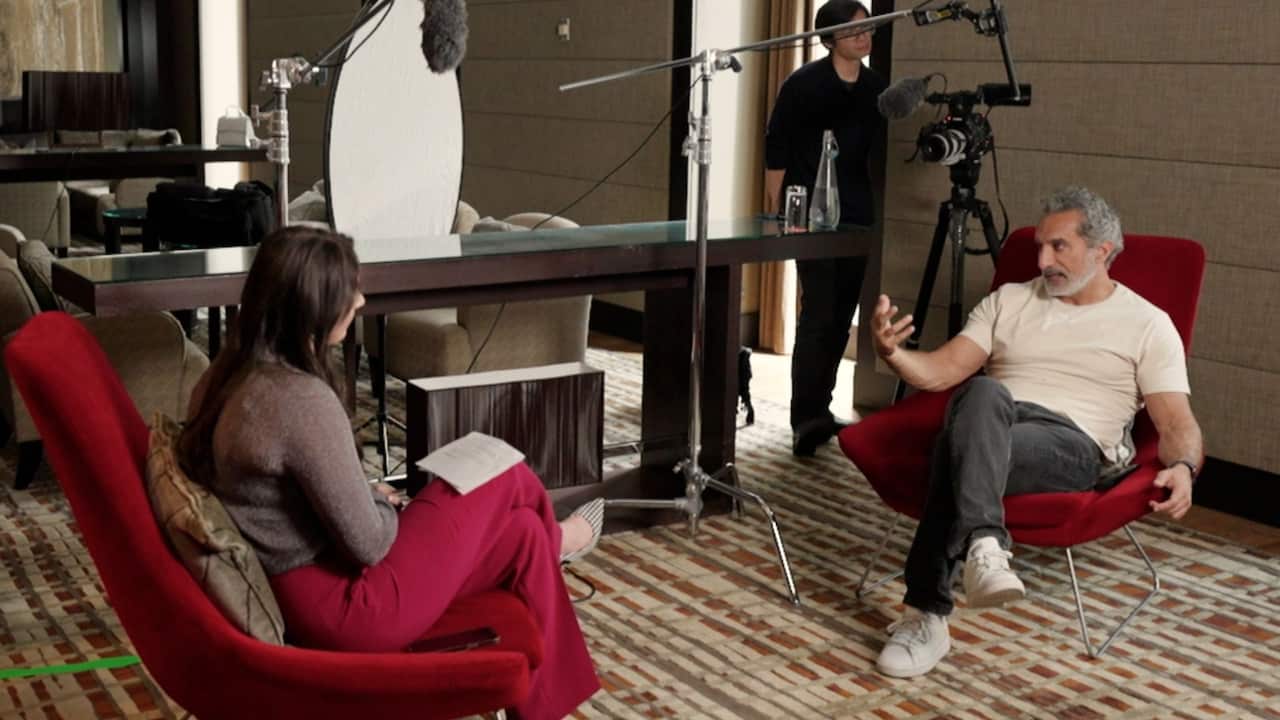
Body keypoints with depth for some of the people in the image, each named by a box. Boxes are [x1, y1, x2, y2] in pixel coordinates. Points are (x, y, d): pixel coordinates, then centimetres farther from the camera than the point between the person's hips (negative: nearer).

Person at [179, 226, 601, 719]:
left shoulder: (230, 375, 0)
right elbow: (368, 544, -21)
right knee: (508, 478, 6)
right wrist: (384, 501, 0)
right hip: (339, 604, -9)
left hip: (289, 592, 9)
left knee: (522, 530, 13)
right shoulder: (303, 401, -29)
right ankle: (551, 542, 38)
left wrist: (369, 496, 8)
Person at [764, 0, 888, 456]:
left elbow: (878, 147, 15)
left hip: (857, 214, 6)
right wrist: (777, 213, -9)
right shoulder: (803, 84, -8)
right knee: (818, 312, -14)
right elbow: (776, 150, -7)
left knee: (842, 316, 8)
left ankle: (818, 408, 19)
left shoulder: (877, 87, 7)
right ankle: (805, 419, -14)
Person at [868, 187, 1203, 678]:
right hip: (986, 431, 3)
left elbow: (1177, 422, 5)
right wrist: (893, 353, -11)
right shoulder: (1009, 300, 22)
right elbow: (943, 370, 12)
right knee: (982, 393, -37)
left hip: (1072, 445, -2)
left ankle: (927, 614, -37)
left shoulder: (1147, 324, 14)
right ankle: (984, 544, -49)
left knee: (959, 453, -36)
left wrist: (1183, 466, -19)